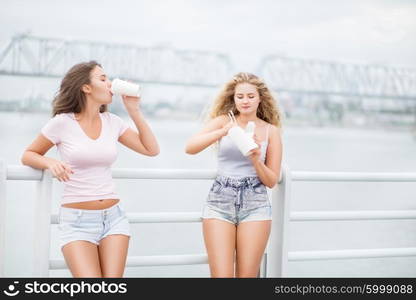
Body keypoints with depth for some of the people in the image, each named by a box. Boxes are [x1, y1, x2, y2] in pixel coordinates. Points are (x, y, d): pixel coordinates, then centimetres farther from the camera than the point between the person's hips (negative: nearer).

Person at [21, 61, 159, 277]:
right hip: (77, 220, -4)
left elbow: (151, 150, 7)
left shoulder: (113, 122, 6)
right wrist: (51, 163, -17)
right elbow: (28, 155, 5)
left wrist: (134, 110, 1)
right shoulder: (62, 123, -6)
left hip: (113, 217, 4)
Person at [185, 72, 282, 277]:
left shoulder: (271, 130, 5)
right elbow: (190, 148, -11)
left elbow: (272, 181, 5)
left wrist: (256, 159, -13)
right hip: (220, 202, -1)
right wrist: (223, 131, -22)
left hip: (255, 205, 1)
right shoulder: (223, 121, 4)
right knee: (221, 275, -8)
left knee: (246, 275, 0)